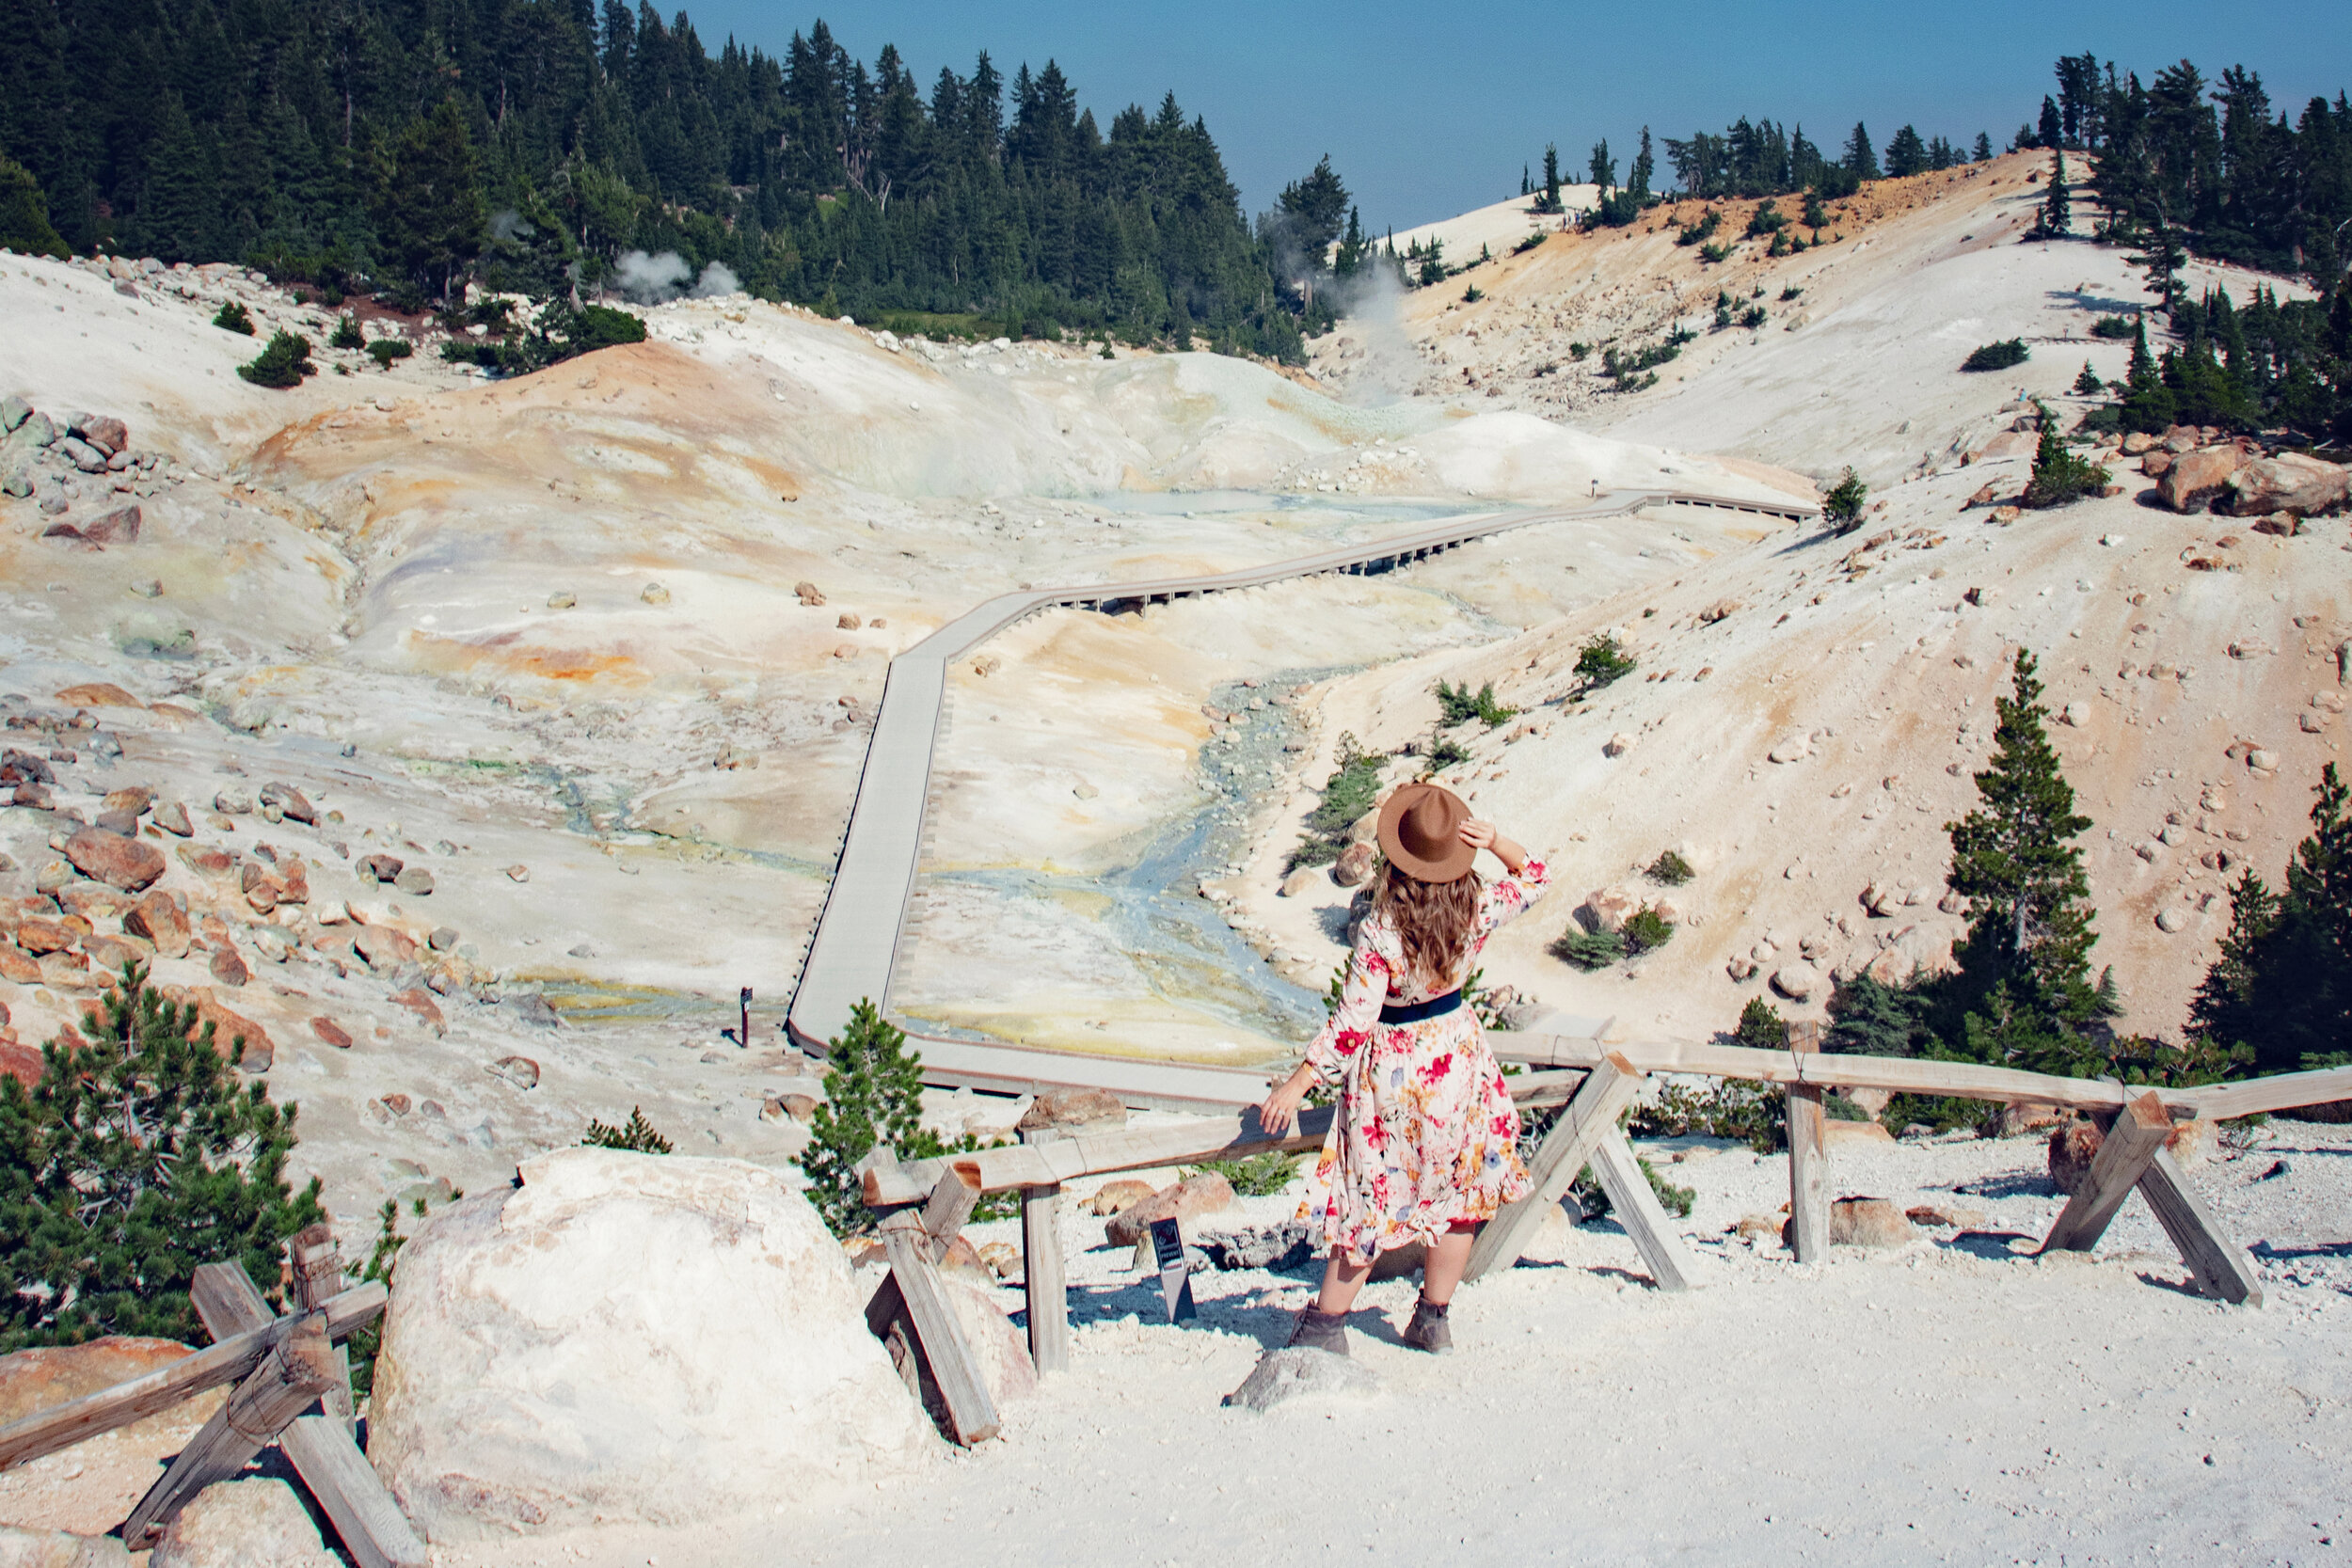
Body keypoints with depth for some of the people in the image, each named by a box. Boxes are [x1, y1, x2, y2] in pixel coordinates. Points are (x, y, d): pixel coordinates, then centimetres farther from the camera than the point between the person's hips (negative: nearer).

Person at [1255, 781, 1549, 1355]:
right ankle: (1433, 1323, 29)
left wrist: (1296, 1084, -18)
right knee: (1458, 1191, 18)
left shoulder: (1380, 932, -25)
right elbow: (1534, 877, 6)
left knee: (1368, 1202, 8)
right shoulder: (1476, 912, -13)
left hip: (1393, 1070, -4)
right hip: (1458, 1055, 4)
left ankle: (1325, 1326, 17)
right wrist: (1496, 842, -11)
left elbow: (1351, 1023, -24)